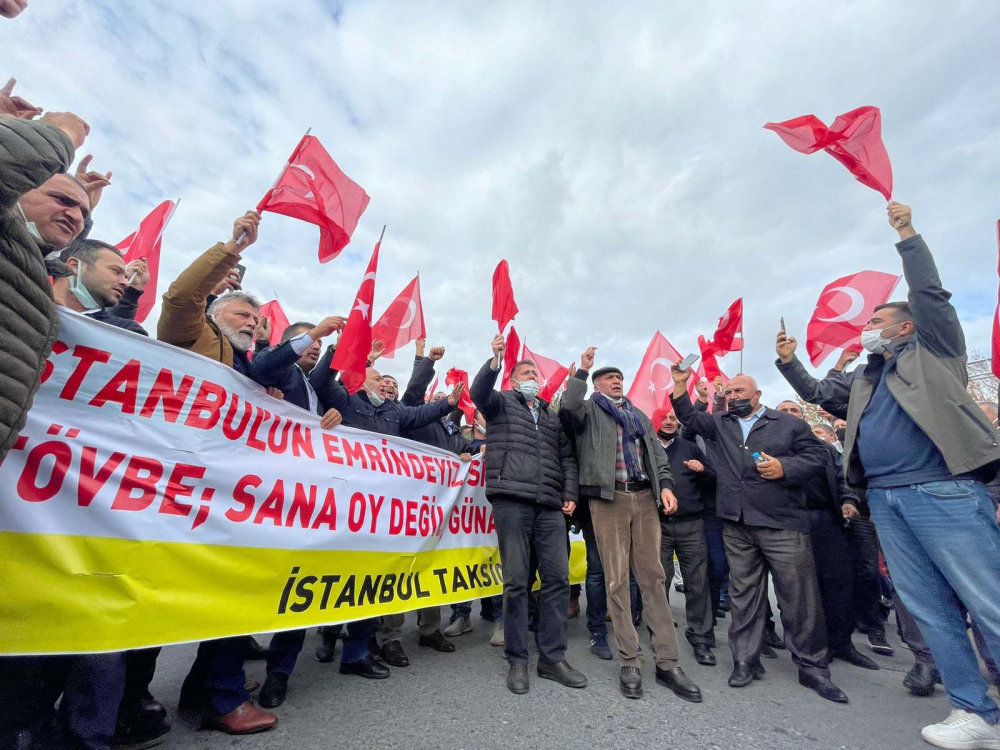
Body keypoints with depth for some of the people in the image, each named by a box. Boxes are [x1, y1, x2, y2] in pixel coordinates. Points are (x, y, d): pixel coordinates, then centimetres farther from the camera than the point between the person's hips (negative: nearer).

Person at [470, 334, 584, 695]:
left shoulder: (552, 416, 24)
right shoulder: (501, 402, 11)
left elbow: (567, 457, 20)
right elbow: (478, 392, -10)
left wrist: (569, 494, 8)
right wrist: (495, 359, -24)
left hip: (549, 506, 5)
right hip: (512, 501, -4)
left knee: (558, 578, 4)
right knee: (516, 581, 2)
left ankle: (552, 658, 19)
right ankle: (517, 661, 17)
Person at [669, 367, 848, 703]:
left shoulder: (789, 424, 5)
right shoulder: (719, 424, 14)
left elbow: (817, 456, 1)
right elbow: (688, 416, 7)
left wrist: (784, 468, -15)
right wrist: (680, 384, -3)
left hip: (783, 524, -2)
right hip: (737, 526, 3)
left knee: (800, 597, 3)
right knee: (743, 595, 10)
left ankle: (812, 667, 21)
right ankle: (745, 661, 21)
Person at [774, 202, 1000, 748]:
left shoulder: (932, 350, 9)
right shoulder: (863, 380, 23)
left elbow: (930, 294, 0)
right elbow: (817, 393, 27)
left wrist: (907, 237, 2)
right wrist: (788, 362, 16)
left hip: (944, 491, -6)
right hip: (885, 499, 6)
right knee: (930, 610, 9)